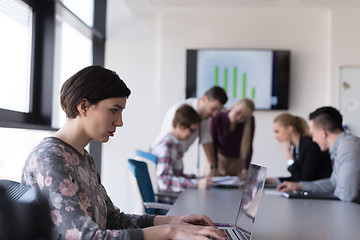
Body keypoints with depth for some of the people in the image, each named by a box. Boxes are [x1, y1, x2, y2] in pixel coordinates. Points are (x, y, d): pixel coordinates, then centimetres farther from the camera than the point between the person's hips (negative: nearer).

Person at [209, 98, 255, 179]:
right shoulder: (216, 119, -24)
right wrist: (214, 167, -24)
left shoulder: (250, 121, -21)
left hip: (238, 161, 1)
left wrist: (245, 170, -28)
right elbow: (212, 146, -16)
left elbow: (248, 148, -19)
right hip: (219, 157, 0)